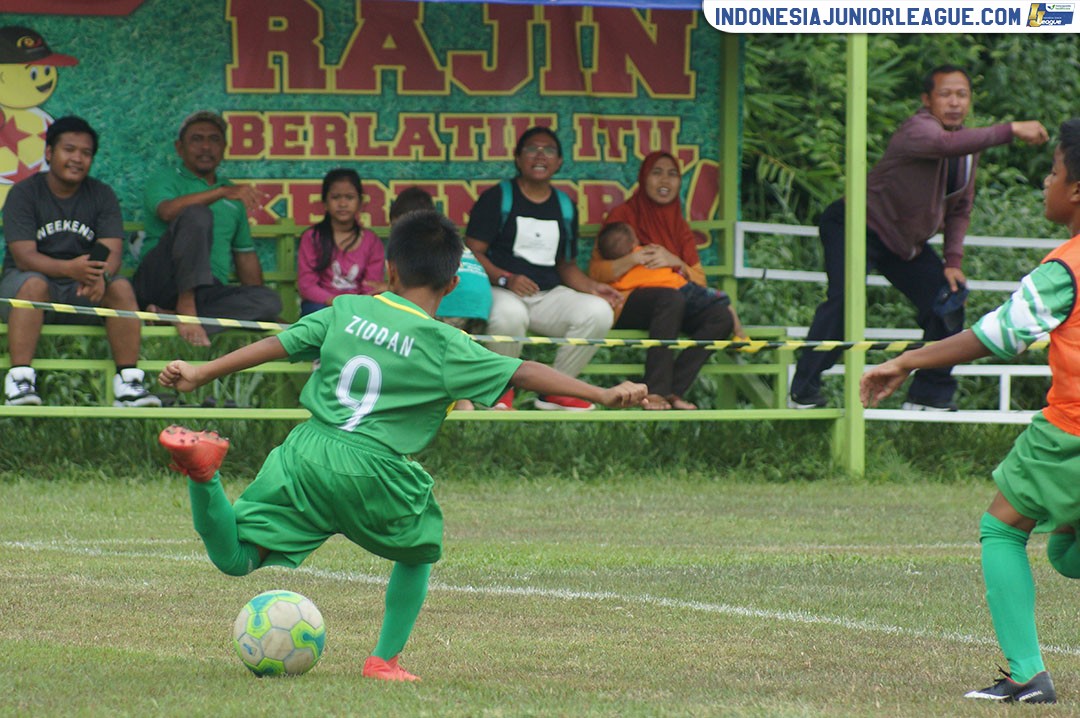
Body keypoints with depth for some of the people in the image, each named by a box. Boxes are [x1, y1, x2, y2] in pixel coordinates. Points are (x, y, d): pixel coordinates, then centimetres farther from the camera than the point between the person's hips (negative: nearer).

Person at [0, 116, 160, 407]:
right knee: (33, 284, -35)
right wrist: (69, 269, -36)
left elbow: (113, 252, -8)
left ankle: (128, 381, -28)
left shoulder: (102, 195, 4)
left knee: (121, 287, -25)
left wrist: (101, 275, -34)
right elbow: (24, 256, -17)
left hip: (82, 295, 3)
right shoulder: (24, 194, -5)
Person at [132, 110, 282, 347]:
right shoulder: (165, 180, 10)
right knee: (197, 215, -29)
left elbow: (245, 254, 28)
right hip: (160, 280, -5)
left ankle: (169, 315, -36)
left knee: (270, 300, -26)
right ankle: (186, 307, -36)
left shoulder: (234, 196, 27)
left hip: (209, 291, 5)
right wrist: (221, 192, -25)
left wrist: (255, 307, 15)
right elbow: (167, 211, -15)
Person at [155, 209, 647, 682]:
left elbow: (274, 346, 12)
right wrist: (604, 395, -3)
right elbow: (523, 374, -4)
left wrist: (200, 374, 21)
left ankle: (203, 467, -23)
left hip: (306, 453, 3)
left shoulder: (346, 311, 10)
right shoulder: (444, 346, -1)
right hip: (371, 472, -3)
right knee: (418, 550, 27)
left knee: (234, 557, 4)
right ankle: (385, 660, 22)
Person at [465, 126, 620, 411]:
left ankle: (555, 391, -8)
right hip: (502, 292, -5)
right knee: (509, 314, -41)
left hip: (549, 295, 5)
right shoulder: (497, 198, 3)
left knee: (599, 311, -22)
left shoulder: (565, 207, 18)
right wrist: (505, 279, -23)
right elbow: (472, 253, -6)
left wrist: (592, 287, 1)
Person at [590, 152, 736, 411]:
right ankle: (655, 391, -41)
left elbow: (699, 281, 11)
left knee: (721, 317, -22)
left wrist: (675, 263, -8)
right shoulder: (623, 216, 5)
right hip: (627, 306, -5)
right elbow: (595, 273, -4)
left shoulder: (680, 226, 20)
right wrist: (633, 259, -18)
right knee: (671, 298, -37)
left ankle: (672, 391, -29)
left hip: (672, 310, 5)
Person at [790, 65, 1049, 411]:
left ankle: (929, 394, 12)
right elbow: (946, 143, -51)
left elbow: (959, 208, 13)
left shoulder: (969, 141, 2)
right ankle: (804, 390, -18)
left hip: (907, 240, 8)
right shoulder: (918, 129, -25)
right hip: (859, 226, -8)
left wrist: (953, 260, 0)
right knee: (844, 300, -27)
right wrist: (1010, 130, -55)